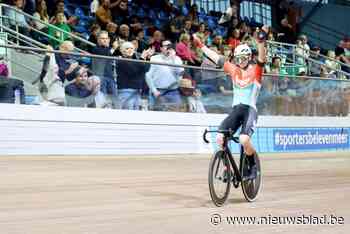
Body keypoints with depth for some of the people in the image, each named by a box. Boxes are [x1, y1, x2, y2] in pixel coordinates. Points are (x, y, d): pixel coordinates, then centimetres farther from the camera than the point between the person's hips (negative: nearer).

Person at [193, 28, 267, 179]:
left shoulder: (255, 70, 3)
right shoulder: (234, 70, 14)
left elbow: (261, 59, -17)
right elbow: (216, 58, 17)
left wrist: (260, 43, -36)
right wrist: (200, 45, 18)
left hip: (250, 110, -5)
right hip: (235, 109, 5)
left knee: (244, 140, -27)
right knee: (220, 137, -15)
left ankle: (253, 166, -1)